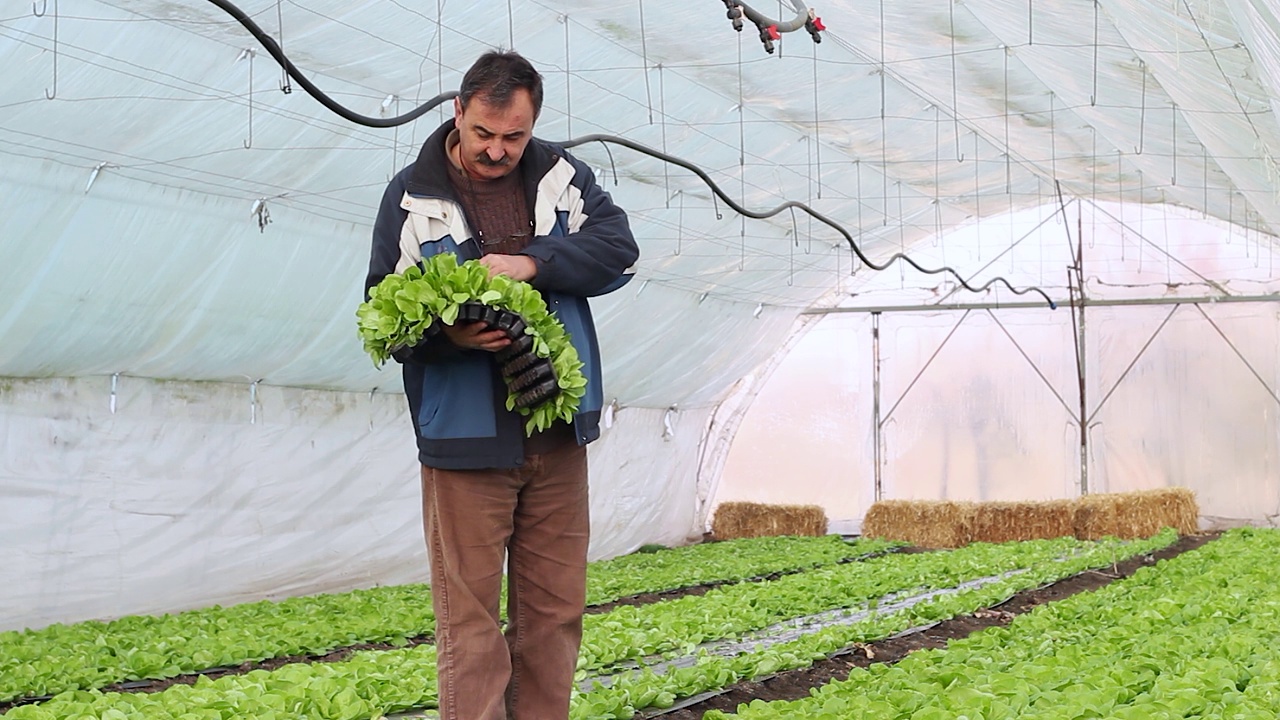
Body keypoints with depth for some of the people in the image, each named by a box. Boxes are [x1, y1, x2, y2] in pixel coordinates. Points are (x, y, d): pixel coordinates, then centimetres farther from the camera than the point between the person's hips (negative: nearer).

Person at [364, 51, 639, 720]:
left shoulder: (561, 175, 8)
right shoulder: (411, 196, 0)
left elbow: (617, 246, -5)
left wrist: (530, 262, -19)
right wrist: (448, 335, -21)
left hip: (557, 436, 3)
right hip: (465, 438, -3)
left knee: (555, 608, 10)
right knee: (469, 616, -2)